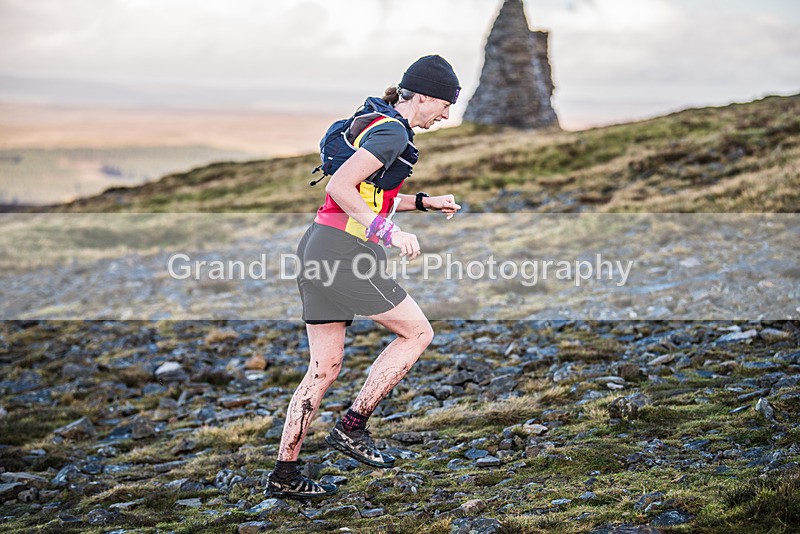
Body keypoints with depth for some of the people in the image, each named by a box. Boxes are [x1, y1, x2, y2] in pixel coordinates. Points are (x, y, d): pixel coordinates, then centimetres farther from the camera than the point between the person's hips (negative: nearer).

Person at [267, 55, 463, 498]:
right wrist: (389, 232, -22)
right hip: (345, 250, -10)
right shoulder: (392, 133, -11)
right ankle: (351, 428, 3)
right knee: (417, 331, 4)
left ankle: (284, 474, 14)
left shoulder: (375, 122, 19)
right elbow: (339, 187, -21)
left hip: (318, 246, 10)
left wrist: (424, 202, 23)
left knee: (324, 369, 12)